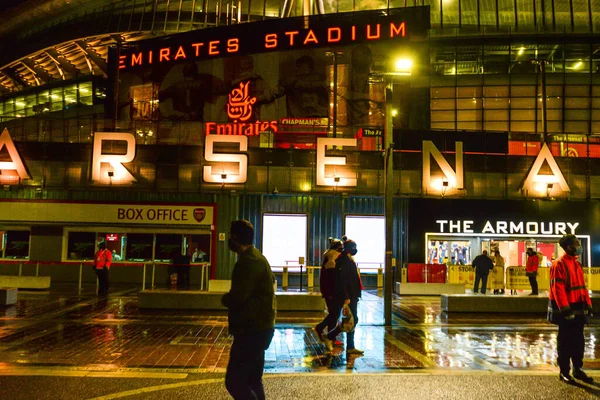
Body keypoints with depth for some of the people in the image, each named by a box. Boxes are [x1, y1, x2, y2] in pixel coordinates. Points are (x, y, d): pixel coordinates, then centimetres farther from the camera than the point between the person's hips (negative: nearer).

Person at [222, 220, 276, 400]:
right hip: (259, 327, 10)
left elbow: (236, 298, -25)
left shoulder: (248, 262, -19)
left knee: (234, 381, -7)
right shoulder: (257, 258, 14)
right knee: (253, 381, 16)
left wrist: (225, 298, -1)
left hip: (252, 330, -10)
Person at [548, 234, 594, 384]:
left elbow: (582, 286, 16)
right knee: (565, 341, 2)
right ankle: (564, 372, 12)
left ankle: (578, 370, 24)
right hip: (566, 311, -8)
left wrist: (588, 304, 11)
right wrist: (565, 308, -22)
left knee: (578, 341, 13)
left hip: (579, 309, 8)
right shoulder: (559, 264, -14)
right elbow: (557, 289, -19)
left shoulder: (577, 263, 13)